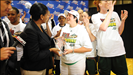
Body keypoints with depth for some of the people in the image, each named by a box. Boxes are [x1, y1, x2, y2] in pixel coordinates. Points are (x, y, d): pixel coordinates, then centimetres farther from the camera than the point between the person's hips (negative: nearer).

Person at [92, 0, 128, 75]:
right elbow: (103, 28, -22)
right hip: (104, 52, -3)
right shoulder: (95, 16, -1)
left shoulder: (115, 14, 10)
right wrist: (110, 10, -13)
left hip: (119, 51, 4)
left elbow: (119, 32, 15)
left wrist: (123, 20, 1)